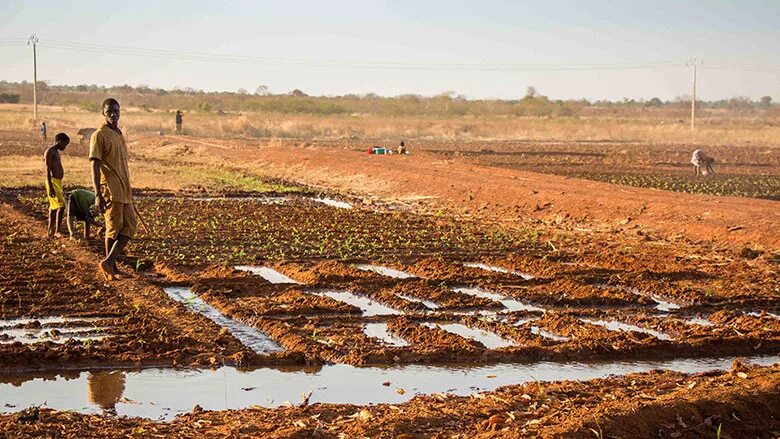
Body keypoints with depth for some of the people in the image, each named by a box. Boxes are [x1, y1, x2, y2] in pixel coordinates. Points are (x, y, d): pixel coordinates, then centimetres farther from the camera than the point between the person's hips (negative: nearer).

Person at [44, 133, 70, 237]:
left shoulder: (56, 152, 18)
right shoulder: (50, 152, -12)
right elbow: (48, 170, -17)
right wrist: (50, 188, -22)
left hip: (58, 182, 10)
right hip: (53, 182, -10)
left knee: (54, 207, 12)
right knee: (61, 205, -16)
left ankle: (51, 231, 17)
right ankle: (57, 231, -15)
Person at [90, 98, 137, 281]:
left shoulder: (120, 134, 17)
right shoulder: (99, 135, -8)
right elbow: (95, 166, -14)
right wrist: (98, 195, -21)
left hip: (124, 190, 8)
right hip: (110, 190, -8)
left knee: (130, 226, 6)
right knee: (114, 228, -4)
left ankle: (109, 263, 9)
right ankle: (111, 266, 4)